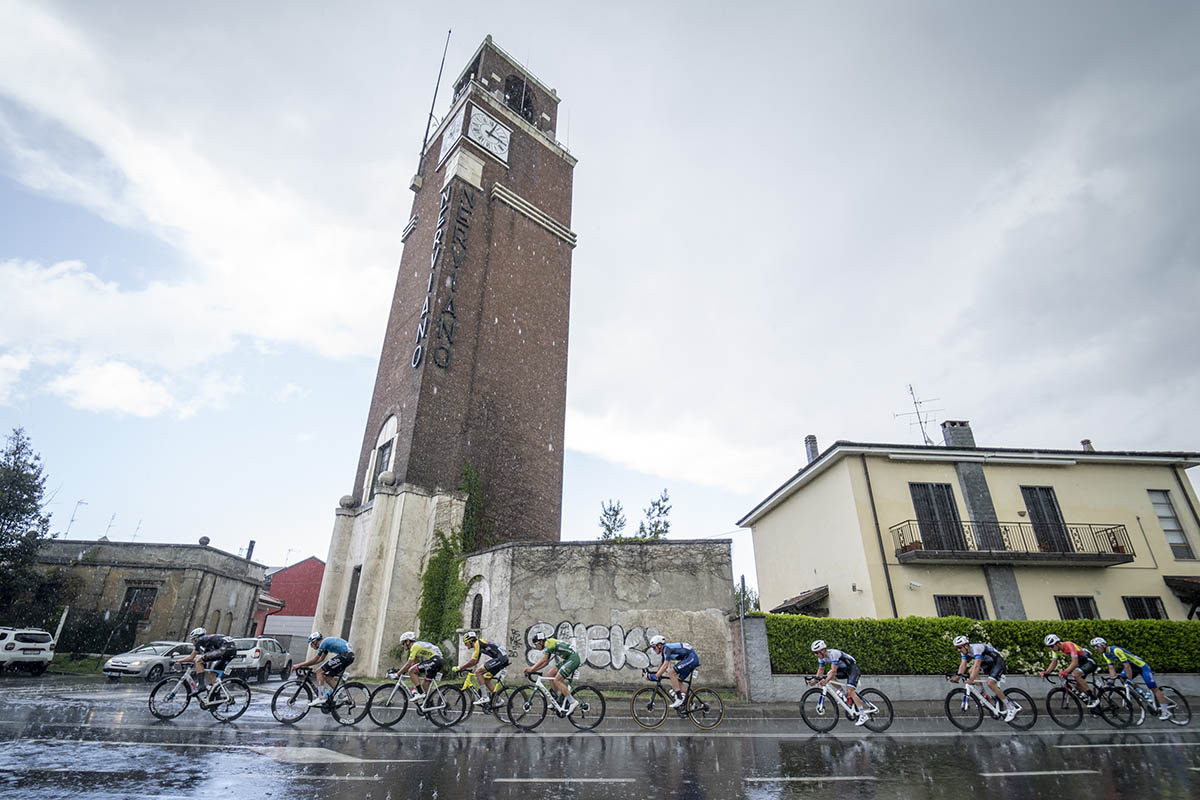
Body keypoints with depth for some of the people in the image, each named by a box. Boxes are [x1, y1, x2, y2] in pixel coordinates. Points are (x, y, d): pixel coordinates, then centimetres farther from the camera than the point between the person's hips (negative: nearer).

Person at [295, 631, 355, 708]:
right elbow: (321, 659, 33)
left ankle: (321, 698, -5)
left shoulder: (324, 642, -3)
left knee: (319, 671, -3)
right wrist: (305, 664, 30)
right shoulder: (327, 641, 24)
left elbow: (315, 659, -2)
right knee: (327, 677, 17)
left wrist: (299, 665, 6)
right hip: (350, 656, 9)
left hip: (345, 655, -9)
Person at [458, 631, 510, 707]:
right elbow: (475, 661, 29)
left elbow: (473, 661, -11)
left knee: (478, 672, -9)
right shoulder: (479, 644, 22)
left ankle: (485, 697, -9)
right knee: (486, 679, 13)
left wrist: (460, 668, -3)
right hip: (503, 659, 10)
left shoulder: (478, 643, -7)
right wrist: (464, 667, 21)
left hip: (500, 658, -10)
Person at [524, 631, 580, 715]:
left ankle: (573, 702, -12)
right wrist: (534, 669, 11)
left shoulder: (548, 643, -12)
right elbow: (546, 662, 18)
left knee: (557, 680, -13)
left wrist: (532, 669, -16)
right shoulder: (549, 645, 16)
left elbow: (543, 660, -21)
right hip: (566, 660, 10)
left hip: (573, 659, -10)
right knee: (551, 674, 10)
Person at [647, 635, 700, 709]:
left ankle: (679, 698, -16)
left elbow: (665, 665, -27)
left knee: (671, 672, -18)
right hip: (692, 659, 10)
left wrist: (655, 676, -27)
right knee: (678, 680, 11)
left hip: (691, 657, -10)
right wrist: (653, 673, 9)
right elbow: (662, 665, 20)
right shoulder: (664, 650, 13)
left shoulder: (666, 648, -17)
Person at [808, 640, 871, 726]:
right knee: (829, 675, -12)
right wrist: (815, 680, -18)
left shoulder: (833, 653, -32)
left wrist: (825, 681, -50)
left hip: (853, 668, -8)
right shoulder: (821, 657, -7)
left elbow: (834, 671, -38)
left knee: (850, 691, -19)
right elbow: (820, 670, -1)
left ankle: (864, 715, -9)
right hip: (843, 669, 8)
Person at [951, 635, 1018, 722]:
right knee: (972, 671, -9)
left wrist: (970, 679, -49)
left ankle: (1011, 709, -11)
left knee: (990, 683, -23)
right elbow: (963, 665, -13)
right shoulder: (965, 651, -6)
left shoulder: (976, 648, -32)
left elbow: (977, 666, -42)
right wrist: (958, 676, -28)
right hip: (988, 663, 8)